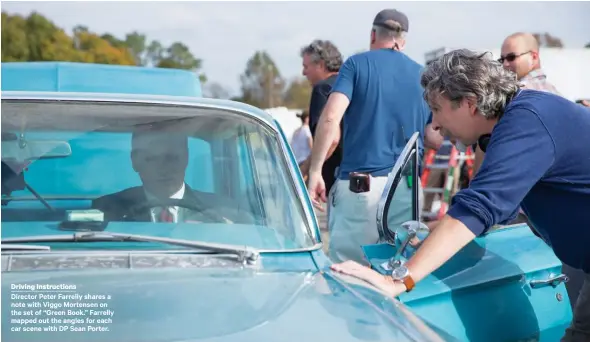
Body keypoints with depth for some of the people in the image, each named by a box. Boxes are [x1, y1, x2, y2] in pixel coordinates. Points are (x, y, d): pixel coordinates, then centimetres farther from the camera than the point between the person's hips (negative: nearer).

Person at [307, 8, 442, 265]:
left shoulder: (357, 64, 3)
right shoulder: (422, 75, 12)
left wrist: (315, 171, -8)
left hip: (359, 184, -3)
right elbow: (435, 139, 12)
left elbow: (330, 118, -11)